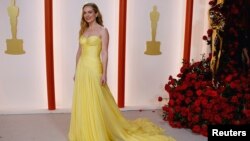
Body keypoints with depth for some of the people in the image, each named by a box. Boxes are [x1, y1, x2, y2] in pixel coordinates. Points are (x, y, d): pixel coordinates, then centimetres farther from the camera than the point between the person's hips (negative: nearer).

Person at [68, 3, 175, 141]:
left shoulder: (102, 30, -6)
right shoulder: (82, 31, 12)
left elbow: (104, 53, -11)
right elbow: (79, 52, 16)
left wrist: (104, 73, -16)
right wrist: (76, 71, 14)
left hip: (94, 69, -7)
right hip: (82, 69, 7)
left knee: (95, 103, -1)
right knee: (82, 102, 11)